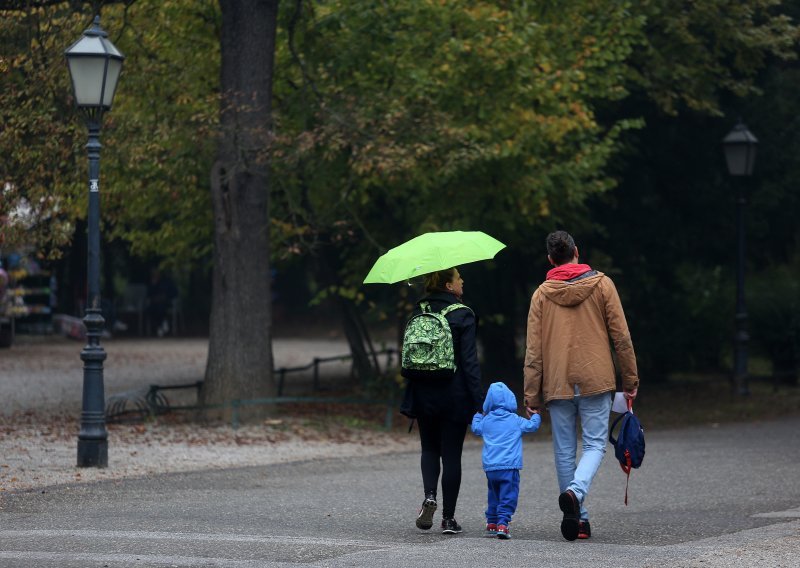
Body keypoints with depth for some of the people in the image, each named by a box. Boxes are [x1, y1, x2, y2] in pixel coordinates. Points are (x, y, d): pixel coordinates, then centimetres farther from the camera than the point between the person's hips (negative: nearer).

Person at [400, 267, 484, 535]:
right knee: (451, 455, 5)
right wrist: (478, 402, -12)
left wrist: (411, 396, 15)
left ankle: (429, 496, -5)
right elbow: (469, 362, -14)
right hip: (454, 396, -4)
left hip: (423, 393, 4)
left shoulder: (418, 312, 4)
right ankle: (448, 518, 7)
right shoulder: (462, 316, -11)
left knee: (429, 449, 19)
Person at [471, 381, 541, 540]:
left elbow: (475, 428, 26)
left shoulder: (486, 421, 8)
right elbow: (532, 425, 10)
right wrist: (535, 415, 30)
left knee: (494, 496, 19)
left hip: (490, 467, 4)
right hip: (510, 466, -4)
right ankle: (502, 524, -19)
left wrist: (478, 415, 44)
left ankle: (491, 523, 22)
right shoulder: (515, 421, 0)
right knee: (507, 497, -6)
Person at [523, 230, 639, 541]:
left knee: (565, 452, 9)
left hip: (557, 385, 1)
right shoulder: (602, 284, 0)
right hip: (595, 381, -1)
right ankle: (575, 491, -24)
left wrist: (531, 395, 4)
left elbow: (533, 349, 1)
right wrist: (630, 379, 8)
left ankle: (577, 520, 9)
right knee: (594, 445, 4)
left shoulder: (542, 294, 4)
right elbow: (621, 337, 0)